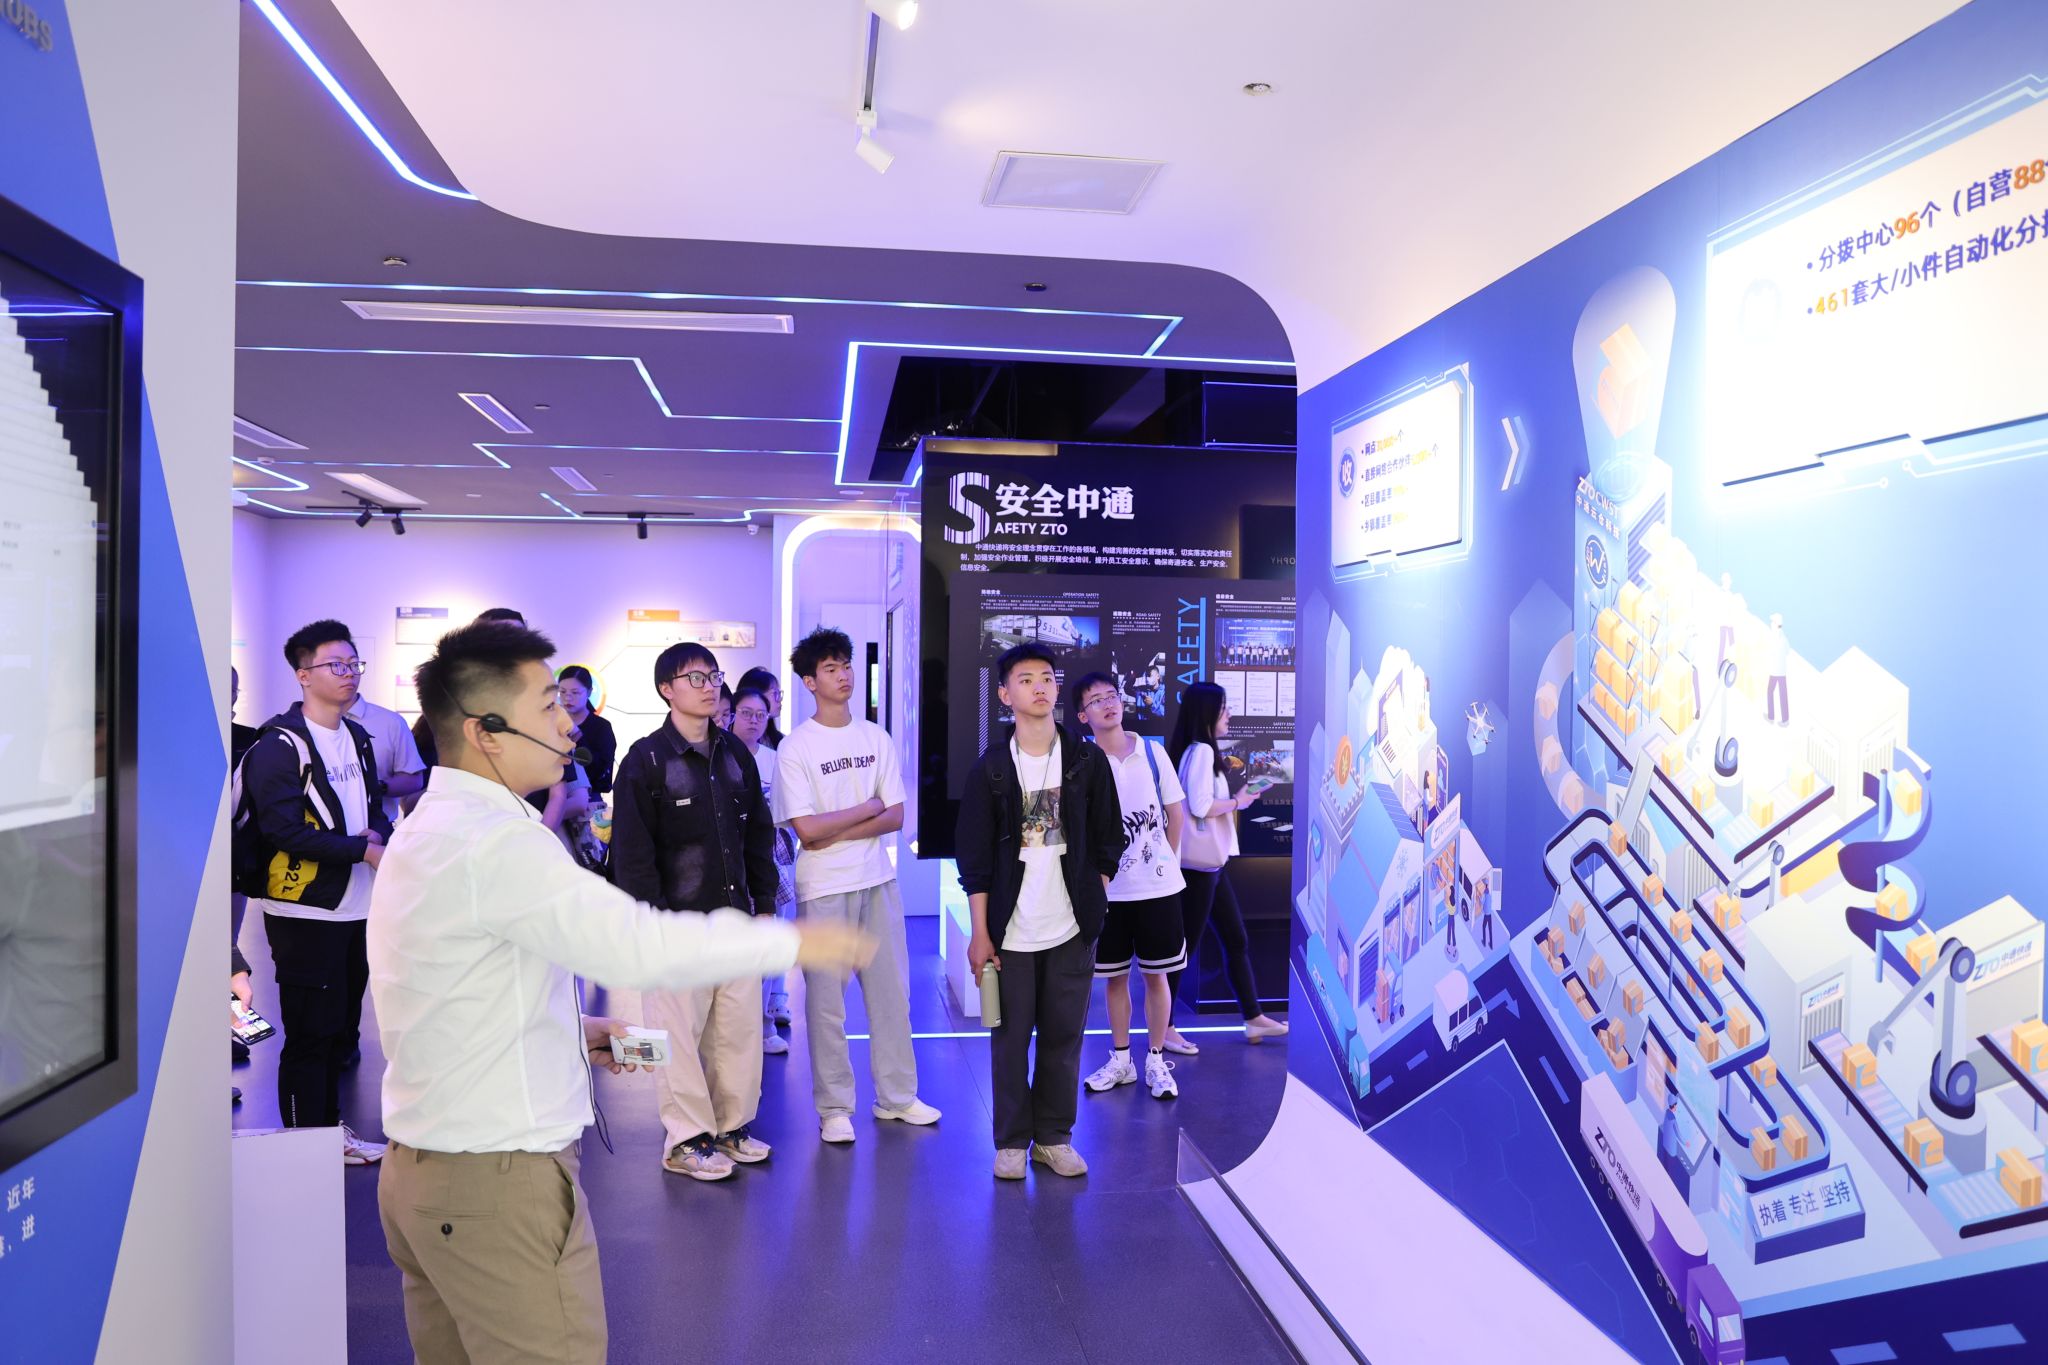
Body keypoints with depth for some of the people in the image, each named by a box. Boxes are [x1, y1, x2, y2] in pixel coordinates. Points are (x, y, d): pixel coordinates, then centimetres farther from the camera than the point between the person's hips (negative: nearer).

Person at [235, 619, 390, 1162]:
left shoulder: (357, 738, 13)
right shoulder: (279, 745, -13)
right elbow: (284, 828, -21)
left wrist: (379, 832, -4)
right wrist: (363, 850, -19)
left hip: (357, 908, 8)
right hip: (306, 910, -8)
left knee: (341, 1028, 17)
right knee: (310, 1033, 0)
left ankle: (331, 1130, 29)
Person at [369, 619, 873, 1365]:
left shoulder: (429, 829, 10)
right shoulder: (496, 842, -21)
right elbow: (641, 946, -26)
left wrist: (571, 1030, 9)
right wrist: (793, 941, -15)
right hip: (500, 1187, -9)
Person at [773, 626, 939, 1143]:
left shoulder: (876, 738, 5)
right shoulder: (795, 748, -8)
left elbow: (895, 818, 1)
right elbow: (807, 830, -15)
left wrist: (836, 832, -12)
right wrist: (868, 807, -6)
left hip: (877, 882, 4)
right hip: (823, 889, -4)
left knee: (892, 992, 10)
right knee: (827, 1001, 3)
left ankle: (896, 1096, 23)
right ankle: (834, 1108, 16)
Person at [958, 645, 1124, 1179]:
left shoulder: (1087, 761, 2)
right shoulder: (990, 768, -2)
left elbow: (1107, 842, 8)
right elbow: (974, 857, -1)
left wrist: (1096, 904, 1)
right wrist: (980, 932, -4)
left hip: (1072, 930, 1)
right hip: (1010, 931, -1)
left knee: (1064, 1036, 7)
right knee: (1010, 1038, 6)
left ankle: (1054, 1137, 21)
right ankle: (1012, 1141, 19)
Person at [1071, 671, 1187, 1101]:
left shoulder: (1153, 753, -2)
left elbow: (1175, 813, 6)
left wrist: (1164, 860, 7)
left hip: (1157, 886, 0)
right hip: (1108, 889, 0)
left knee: (1155, 974, 7)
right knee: (1114, 977, 10)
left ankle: (1156, 1061, 20)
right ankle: (1120, 1060, 25)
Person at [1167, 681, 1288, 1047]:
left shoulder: (1204, 751, 15)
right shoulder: (1200, 750, -15)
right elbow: (1201, 807, -21)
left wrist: (1235, 798, 9)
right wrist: (1238, 802, -8)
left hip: (1210, 862, 10)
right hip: (1198, 862, -10)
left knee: (1236, 940, 14)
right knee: (1185, 945, -3)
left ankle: (1253, 1018, 22)